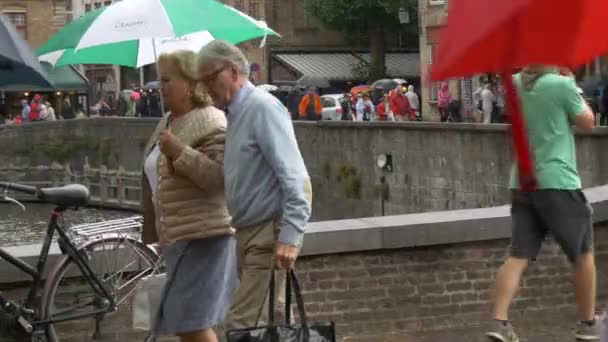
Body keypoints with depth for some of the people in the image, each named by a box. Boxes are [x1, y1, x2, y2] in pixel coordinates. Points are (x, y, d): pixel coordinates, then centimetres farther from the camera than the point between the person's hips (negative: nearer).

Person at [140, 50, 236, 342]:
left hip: (204, 237, -9)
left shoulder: (210, 123, -12)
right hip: (176, 238, 9)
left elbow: (221, 178, -22)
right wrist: (153, 231, 28)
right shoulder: (167, 122, 16)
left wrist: (180, 152, -26)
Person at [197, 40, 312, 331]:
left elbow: (293, 176, -21)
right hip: (248, 233, 10)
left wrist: (290, 236, -27)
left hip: (269, 234, -10)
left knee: (242, 325, -14)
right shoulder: (235, 113, 14)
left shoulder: (262, 108, -14)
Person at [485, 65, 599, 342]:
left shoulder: (514, 84, 4)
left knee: (518, 256, 4)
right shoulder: (562, 84, -12)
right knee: (584, 254, 12)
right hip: (558, 183, -5)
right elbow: (587, 122, 0)